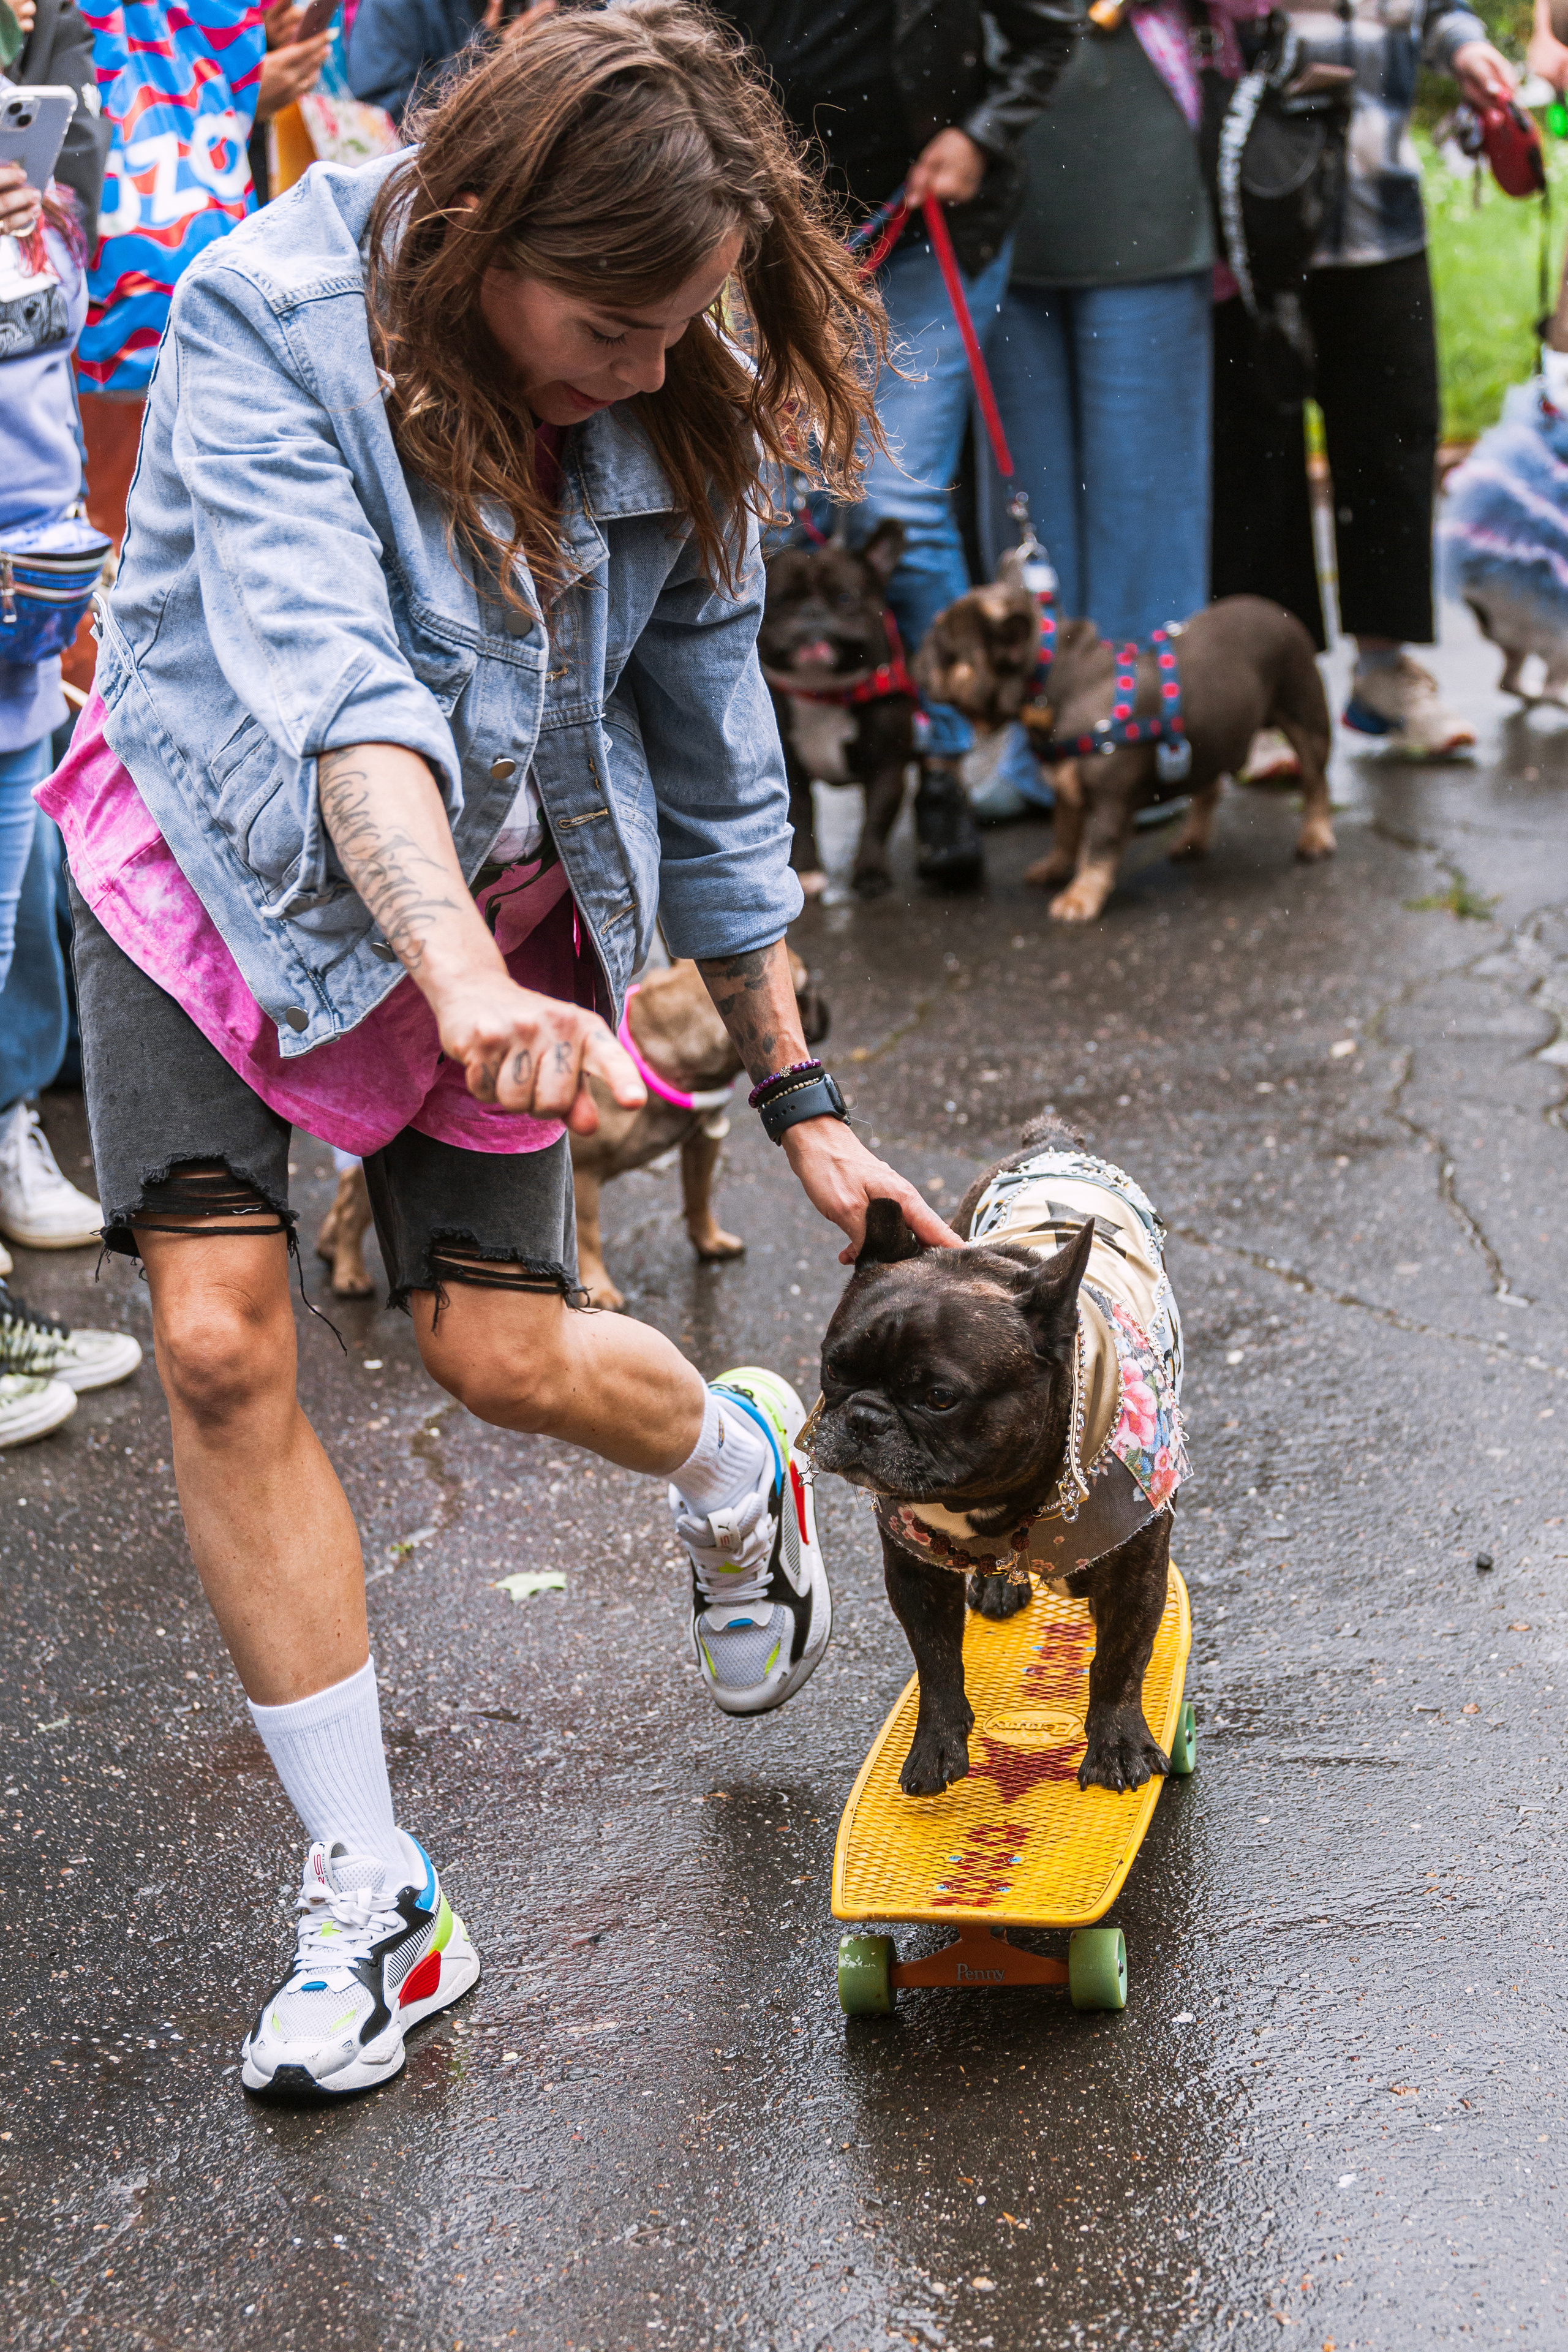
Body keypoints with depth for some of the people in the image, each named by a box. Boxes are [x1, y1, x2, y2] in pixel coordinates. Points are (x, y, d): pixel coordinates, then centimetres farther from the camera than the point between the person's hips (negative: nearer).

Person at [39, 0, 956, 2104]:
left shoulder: (673, 422, -13)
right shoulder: (269, 325, -25)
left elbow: (711, 762, -3)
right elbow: (328, 678, -38)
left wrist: (799, 1095, 0)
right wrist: (463, 980, -54)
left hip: (502, 894, 2)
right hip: (220, 855, -2)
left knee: (505, 1351, -7)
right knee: (220, 1338, -14)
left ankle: (738, 1462, 32)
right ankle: (370, 1898, -1)